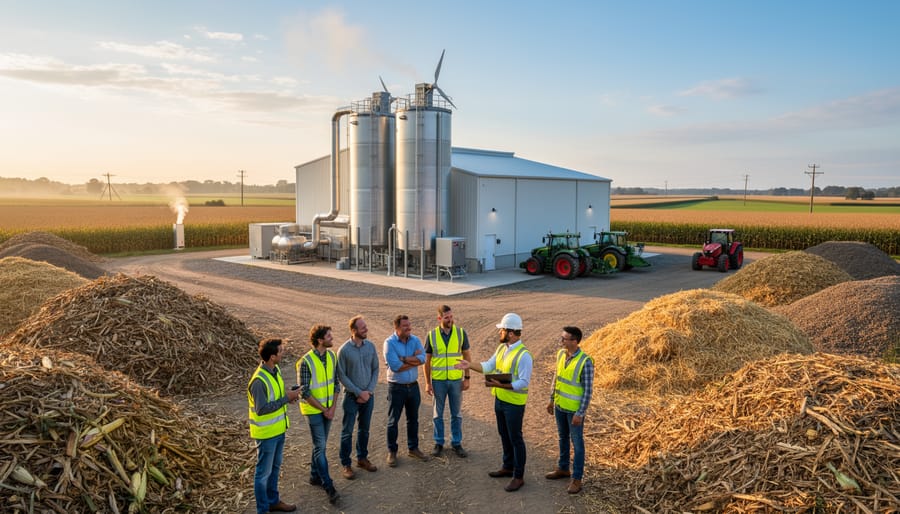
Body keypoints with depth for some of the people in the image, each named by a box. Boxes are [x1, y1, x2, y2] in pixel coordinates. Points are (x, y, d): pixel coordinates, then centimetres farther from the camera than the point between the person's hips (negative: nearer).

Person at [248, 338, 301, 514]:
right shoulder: (259, 380, -28)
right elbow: (262, 409, -28)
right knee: (263, 472, 8)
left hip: (278, 429, 9)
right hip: (266, 433, -9)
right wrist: (286, 399, -25)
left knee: (275, 468, 23)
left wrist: (287, 396, -6)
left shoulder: (275, 370, 0)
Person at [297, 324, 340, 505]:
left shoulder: (332, 356, -2)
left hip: (328, 408, 6)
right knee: (320, 446, -3)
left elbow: (335, 382, 5)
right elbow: (304, 392, -17)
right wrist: (323, 409, -13)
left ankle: (315, 475, 33)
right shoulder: (306, 362, -21)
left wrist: (333, 407, -4)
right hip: (313, 409, -6)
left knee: (320, 444, 17)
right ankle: (328, 486, 3)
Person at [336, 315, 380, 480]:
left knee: (364, 429, 16)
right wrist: (359, 392, -12)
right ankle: (345, 464, 16)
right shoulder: (344, 350, -14)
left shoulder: (370, 346, -2)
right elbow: (342, 376, -11)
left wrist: (369, 391, -7)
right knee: (347, 431, 4)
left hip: (368, 395, 4)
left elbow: (375, 369, 3)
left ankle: (362, 458, 31)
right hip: (352, 396, -4)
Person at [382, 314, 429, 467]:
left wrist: (404, 359, -23)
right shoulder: (389, 342, -15)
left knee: (413, 419, 16)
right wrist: (414, 359, -15)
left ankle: (413, 448, 32)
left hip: (413, 385, 5)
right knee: (393, 421, 7)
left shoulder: (415, 340, -1)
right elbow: (395, 366, -24)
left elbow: (422, 358, -16)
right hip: (396, 387, -4)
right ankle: (392, 452, 22)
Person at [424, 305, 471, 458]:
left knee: (456, 413, 10)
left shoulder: (461, 333, -6)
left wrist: (467, 378, -1)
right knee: (438, 413, 10)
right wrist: (427, 383, -4)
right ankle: (439, 443, 24)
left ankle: (456, 443, 24)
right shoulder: (432, 335, -7)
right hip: (438, 381, 0)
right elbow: (427, 360, -2)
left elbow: (466, 356, 2)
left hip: (456, 380, 1)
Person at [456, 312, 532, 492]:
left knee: (515, 439, 4)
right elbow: (488, 366, 9)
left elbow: (523, 382, -24)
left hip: (514, 403, -8)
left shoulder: (524, 355, -23)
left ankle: (518, 476, 16)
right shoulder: (502, 348, 3)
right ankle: (508, 467, 37)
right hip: (500, 400, 8)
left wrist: (500, 385, -29)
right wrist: (470, 365, -1)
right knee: (504, 435, 20)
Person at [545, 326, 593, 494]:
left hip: (574, 409, -7)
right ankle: (563, 468, 39)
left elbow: (588, 390, -19)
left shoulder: (585, 362, -24)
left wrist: (580, 413, -18)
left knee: (577, 443, 7)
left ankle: (577, 478, 20)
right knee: (563, 438, 21)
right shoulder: (560, 354, -3)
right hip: (560, 405, 7)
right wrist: (552, 399, 13)